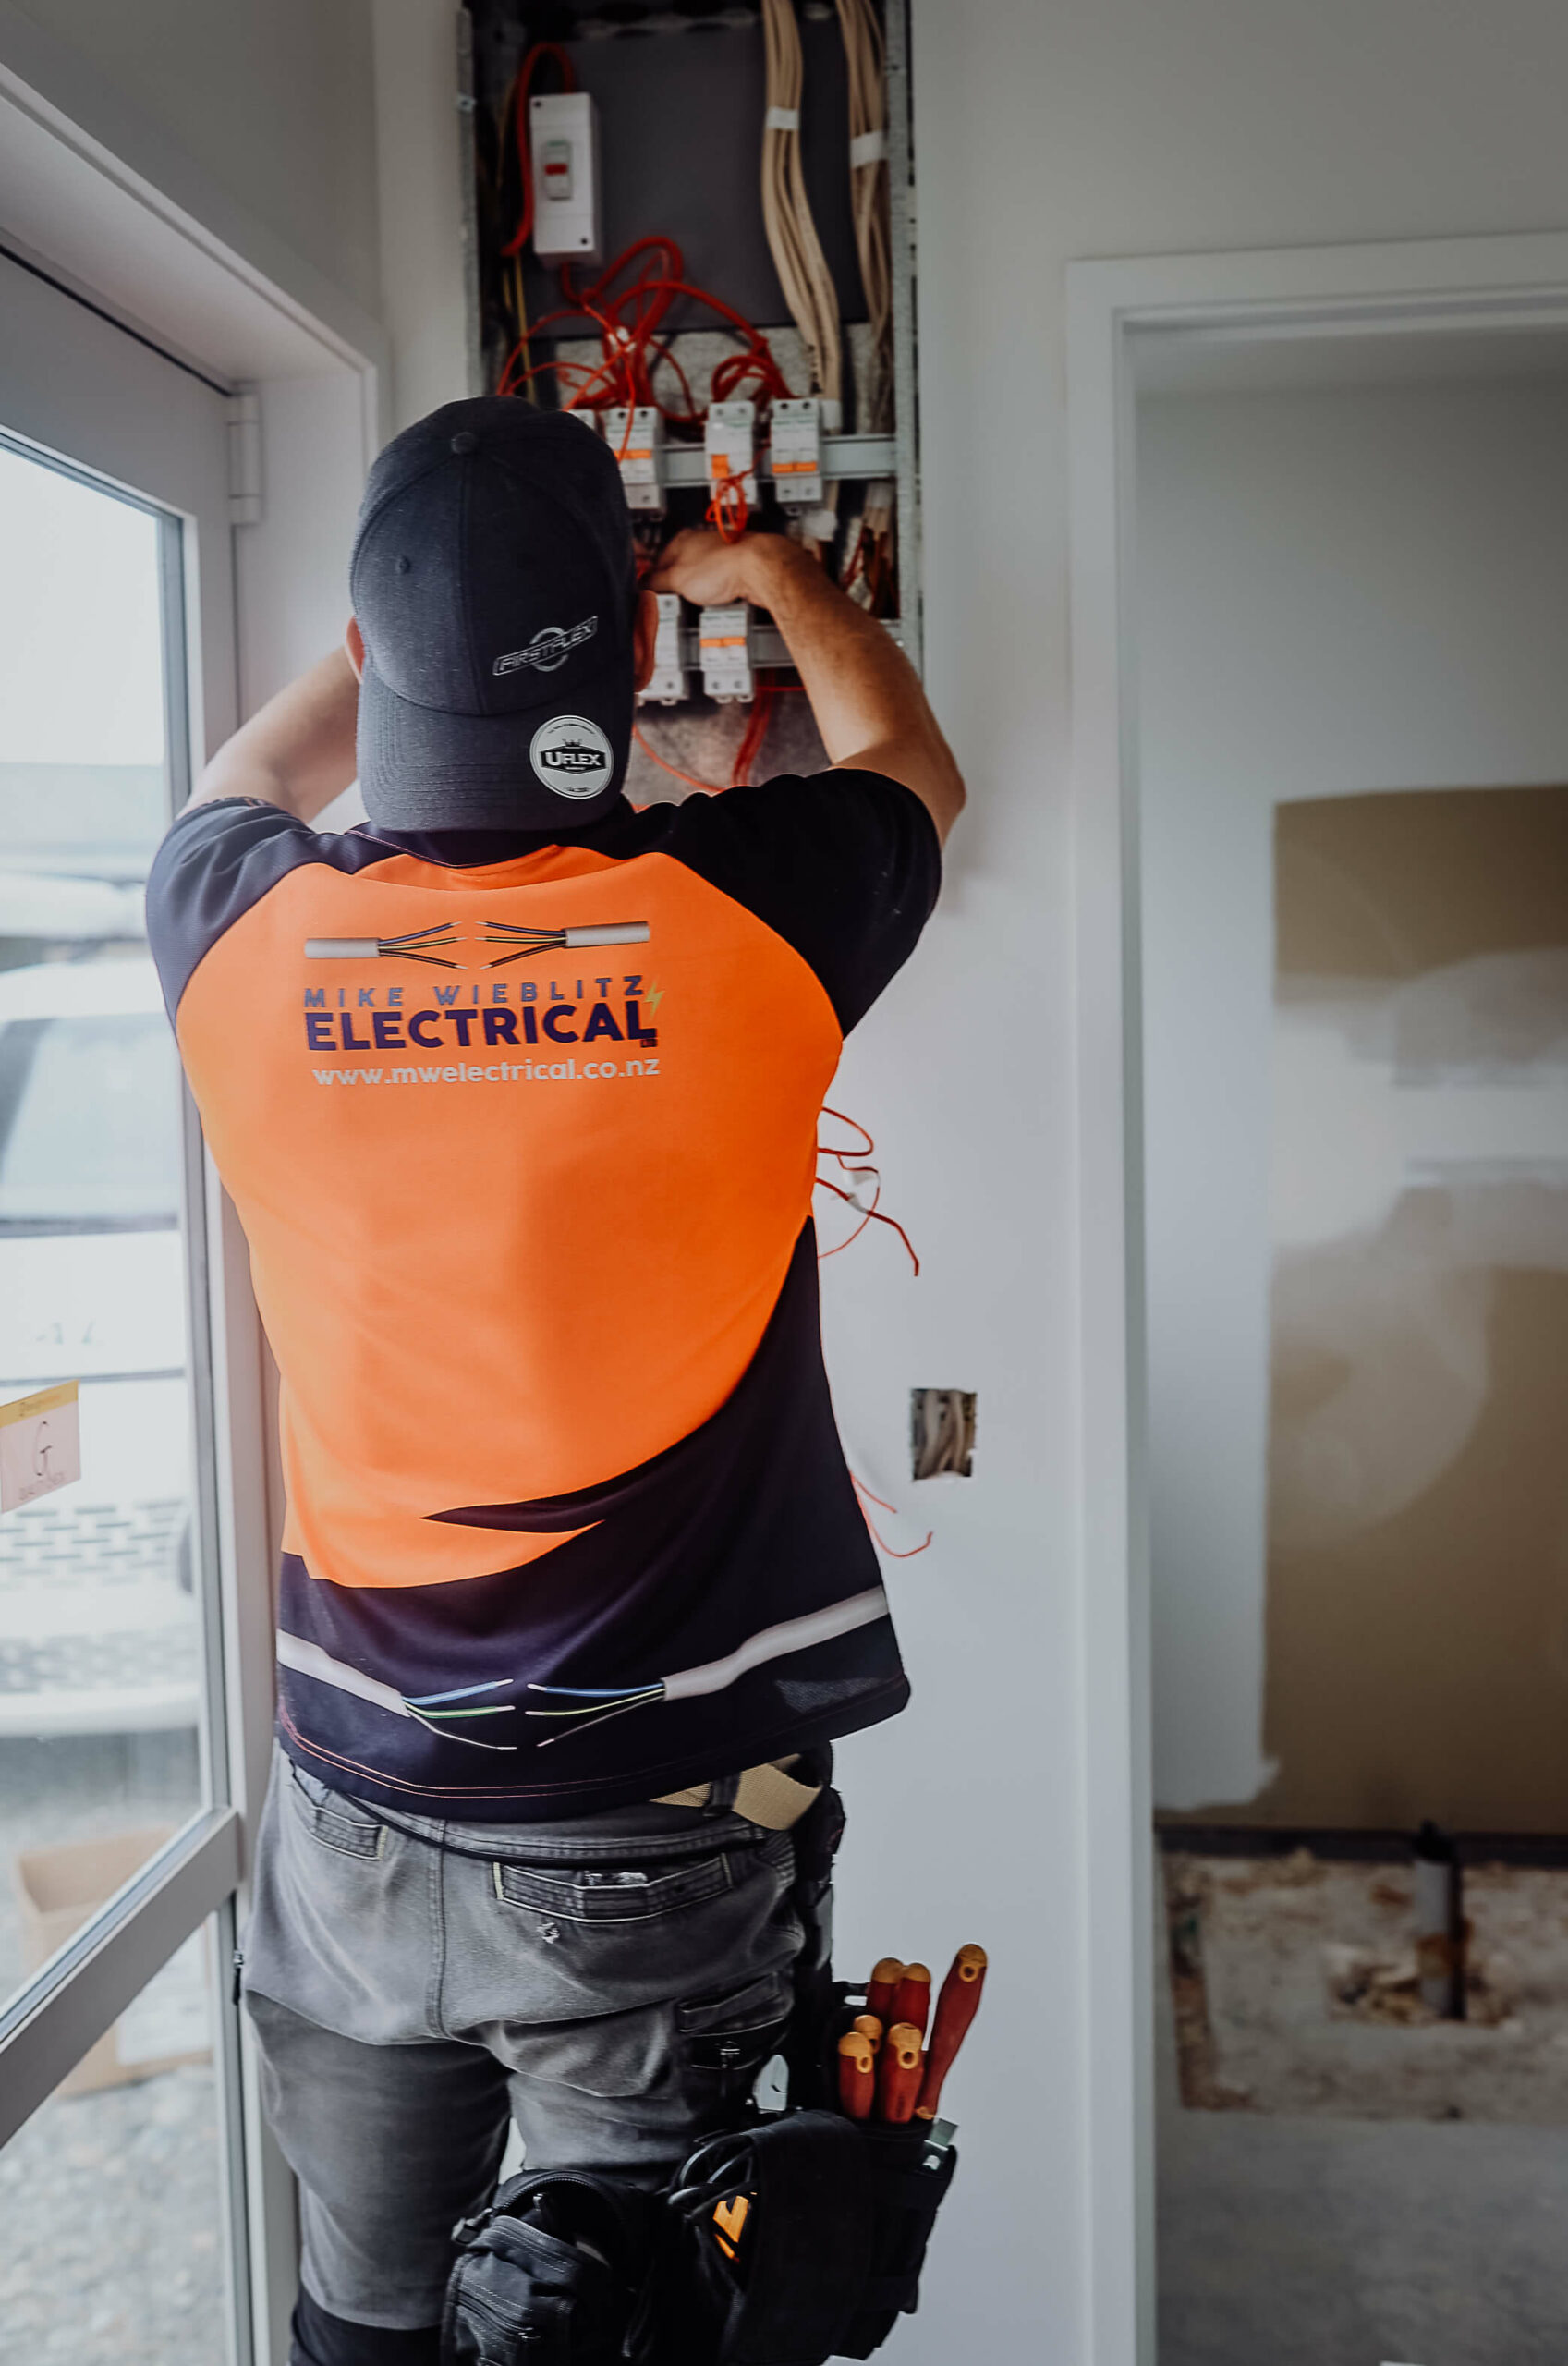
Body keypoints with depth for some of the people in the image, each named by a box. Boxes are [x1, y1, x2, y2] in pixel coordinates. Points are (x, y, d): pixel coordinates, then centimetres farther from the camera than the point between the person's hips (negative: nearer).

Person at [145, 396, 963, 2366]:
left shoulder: (246, 943, -9)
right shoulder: (744, 914, -14)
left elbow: (240, 786, 18)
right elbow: (913, 770, 11)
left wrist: (423, 612, 30)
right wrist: (771, 577, 27)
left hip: (359, 1815, 2)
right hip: (658, 1834, -2)